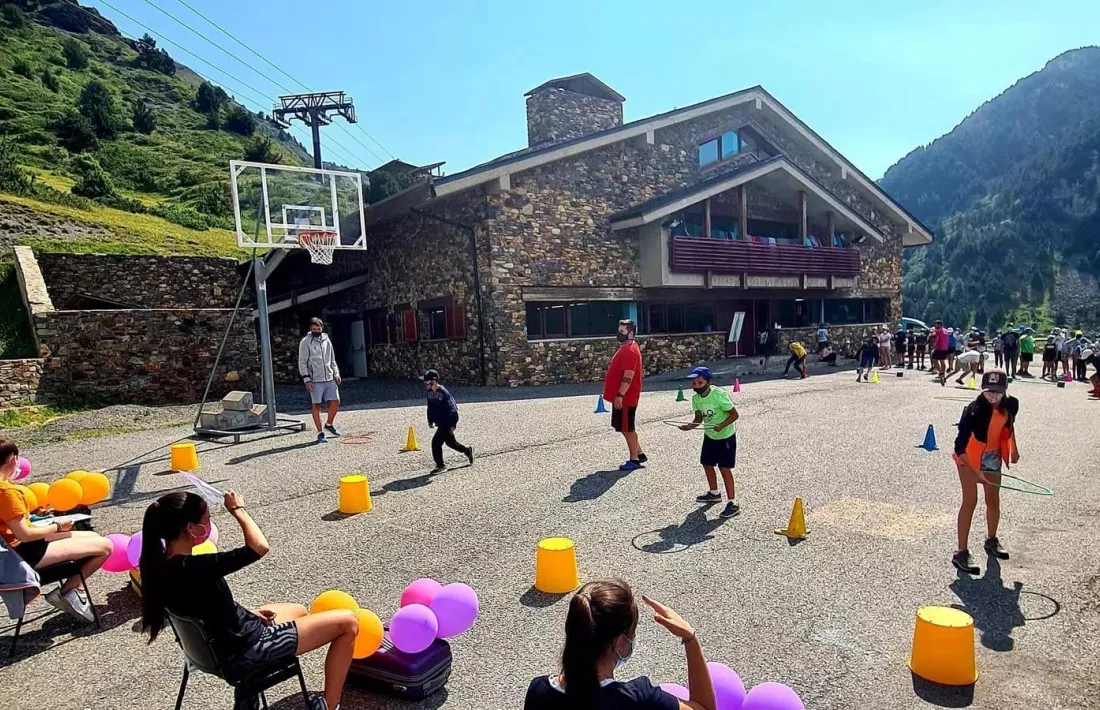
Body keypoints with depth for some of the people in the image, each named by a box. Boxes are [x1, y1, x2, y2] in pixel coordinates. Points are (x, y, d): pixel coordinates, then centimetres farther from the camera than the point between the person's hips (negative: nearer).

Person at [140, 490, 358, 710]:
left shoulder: (162, 565, -2)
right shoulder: (191, 568, -31)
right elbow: (259, 547, -31)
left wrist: (248, 614, 6)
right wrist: (238, 510, -17)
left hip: (228, 644, 9)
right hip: (247, 651, -9)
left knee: (300, 611, 32)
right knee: (348, 622, -4)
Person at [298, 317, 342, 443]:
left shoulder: (326, 340, 12)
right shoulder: (305, 342, -3)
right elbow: (302, 363, -4)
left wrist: (336, 373, 8)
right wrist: (306, 379, -11)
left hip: (329, 379, 5)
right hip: (315, 381, -4)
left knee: (335, 401, 0)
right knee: (316, 405, 2)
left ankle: (329, 424, 23)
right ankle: (320, 433, 9)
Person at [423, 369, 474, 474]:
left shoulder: (444, 392, -23)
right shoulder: (430, 392, 3)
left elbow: (451, 409, -22)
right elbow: (430, 408, 16)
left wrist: (452, 425, -22)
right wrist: (430, 421, 13)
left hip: (447, 423, -9)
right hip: (440, 422, 9)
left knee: (436, 441, -13)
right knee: (450, 441, 20)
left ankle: (440, 466, -1)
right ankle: (467, 450, 41)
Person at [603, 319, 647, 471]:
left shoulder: (630, 351, -19)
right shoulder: (625, 348, 15)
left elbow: (628, 376, -25)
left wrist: (620, 395, -28)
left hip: (625, 397, -11)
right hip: (622, 396, 11)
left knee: (627, 428, -2)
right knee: (624, 427, 17)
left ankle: (634, 460, 8)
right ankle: (639, 454, 25)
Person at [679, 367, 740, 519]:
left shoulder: (719, 395, -27)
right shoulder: (696, 398, -7)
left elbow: (734, 414, -21)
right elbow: (699, 418, 3)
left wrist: (721, 425, -34)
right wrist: (690, 426, -16)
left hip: (726, 436, -7)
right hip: (709, 436, 7)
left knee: (724, 467, -10)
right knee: (707, 464, 16)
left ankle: (732, 503, -4)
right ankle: (714, 493, 38)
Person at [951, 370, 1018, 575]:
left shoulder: (1010, 405, -12)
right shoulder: (974, 411, -31)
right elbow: (960, 446, -31)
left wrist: (1013, 449, 18)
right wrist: (974, 472, -37)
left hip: (992, 457, 6)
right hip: (969, 458, -6)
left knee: (993, 500, 16)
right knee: (970, 501, -10)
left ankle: (991, 540, 40)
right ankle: (961, 552, -6)